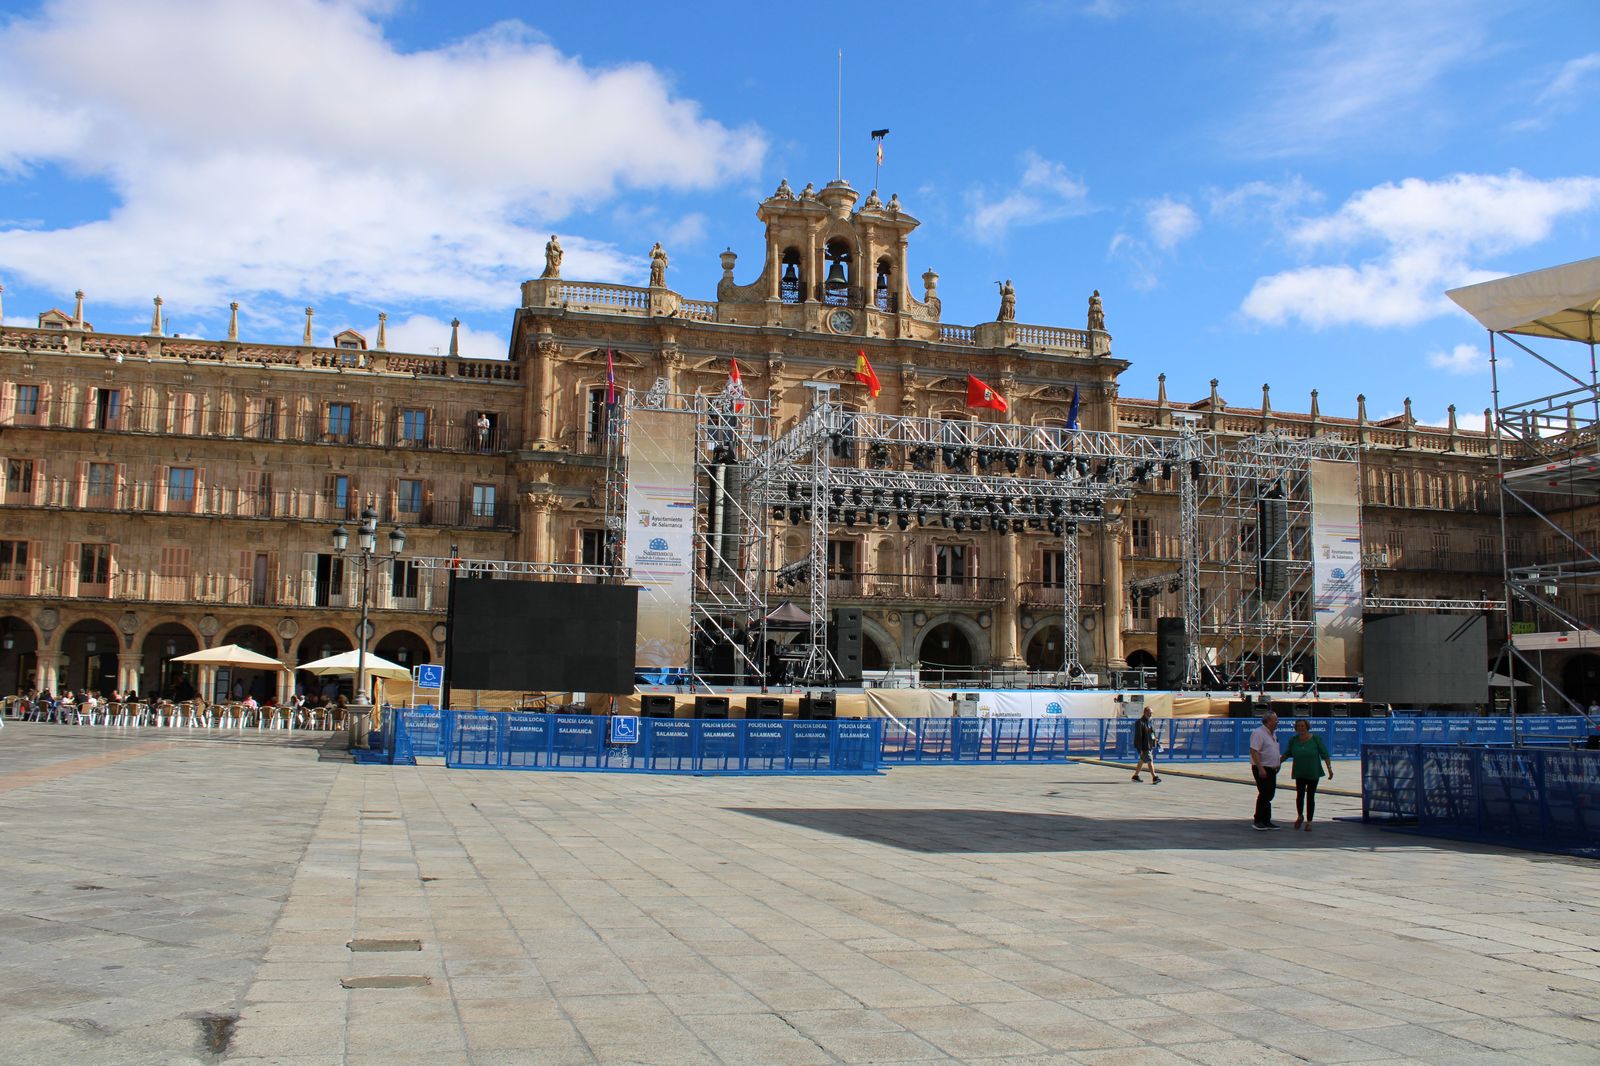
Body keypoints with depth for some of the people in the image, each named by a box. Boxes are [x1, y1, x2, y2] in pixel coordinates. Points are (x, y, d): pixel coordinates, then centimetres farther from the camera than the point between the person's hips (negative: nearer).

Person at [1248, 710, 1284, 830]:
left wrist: (1279, 761, 16)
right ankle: (1259, 821, 0)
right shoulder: (1258, 733, -16)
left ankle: (1266, 821, 19)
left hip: (1272, 769, 9)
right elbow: (1254, 751, -23)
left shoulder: (1273, 733, 14)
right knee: (1264, 795, -8)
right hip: (1262, 769, -9)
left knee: (1269, 795, 12)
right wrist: (1261, 769, -27)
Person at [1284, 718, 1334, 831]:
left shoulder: (1316, 738, -6)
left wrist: (1329, 769, -11)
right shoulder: (1293, 740, 0)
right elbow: (1288, 753, 14)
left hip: (1313, 773, -1)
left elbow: (1325, 754, -5)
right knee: (1300, 794, -11)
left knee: (1310, 797, 2)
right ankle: (1300, 816, 15)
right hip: (1299, 773, 1)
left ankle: (1309, 822, 13)